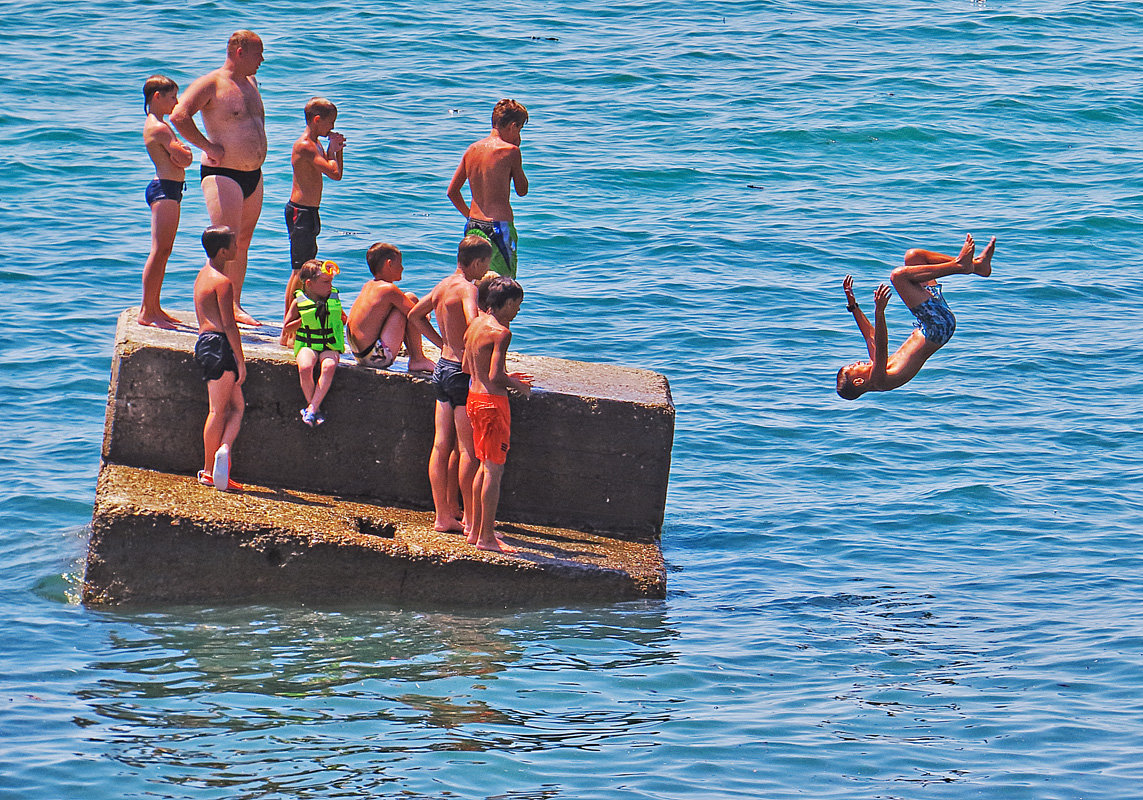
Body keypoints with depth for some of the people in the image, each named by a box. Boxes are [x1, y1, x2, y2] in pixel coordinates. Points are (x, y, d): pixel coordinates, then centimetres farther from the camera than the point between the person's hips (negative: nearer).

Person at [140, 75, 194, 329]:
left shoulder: (158, 124, 19)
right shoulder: (159, 127, -14)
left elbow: (185, 157, 14)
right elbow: (183, 157, -19)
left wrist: (182, 154, -8)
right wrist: (183, 154, 2)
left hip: (169, 190, 11)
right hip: (164, 187, -11)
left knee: (164, 251, 14)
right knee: (159, 251, -11)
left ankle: (154, 308, 19)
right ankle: (146, 311, -12)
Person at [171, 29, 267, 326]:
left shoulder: (251, 82, 15)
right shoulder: (212, 84, -12)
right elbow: (179, 116, -23)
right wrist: (208, 146, -20)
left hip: (253, 176, 8)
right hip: (223, 175, -8)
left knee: (243, 242, 13)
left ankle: (235, 306, 21)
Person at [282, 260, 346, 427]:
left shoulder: (334, 299, 10)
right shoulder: (299, 302, 2)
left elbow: (344, 319, 26)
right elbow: (286, 329, 7)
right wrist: (303, 321, -6)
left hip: (330, 347, 1)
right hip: (307, 345, -1)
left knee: (329, 366, -35)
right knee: (305, 367, -36)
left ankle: (312, 408, -31)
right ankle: (315, 409, -19)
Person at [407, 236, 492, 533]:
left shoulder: (442, 286, 10)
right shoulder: (468, 289, -16)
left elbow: (415, 315, 23)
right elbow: (473, 324, -34)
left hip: (443, 366, 9)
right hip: (464, 372, -9)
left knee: (443, 446, 11)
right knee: (469, 449, -2)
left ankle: (446, 513, 17)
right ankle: (470, 519, 2)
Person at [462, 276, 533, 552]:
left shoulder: (475, 325, 10)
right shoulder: (500, 332, -17)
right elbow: (495, 376, -23)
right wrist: (518, 385, -4)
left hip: (474, 398, 9)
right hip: (493, 401, -9)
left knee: (486, 465, 19)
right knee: (494, 470, -4)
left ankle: (476, 529, 24)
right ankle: (486, 537, -2)